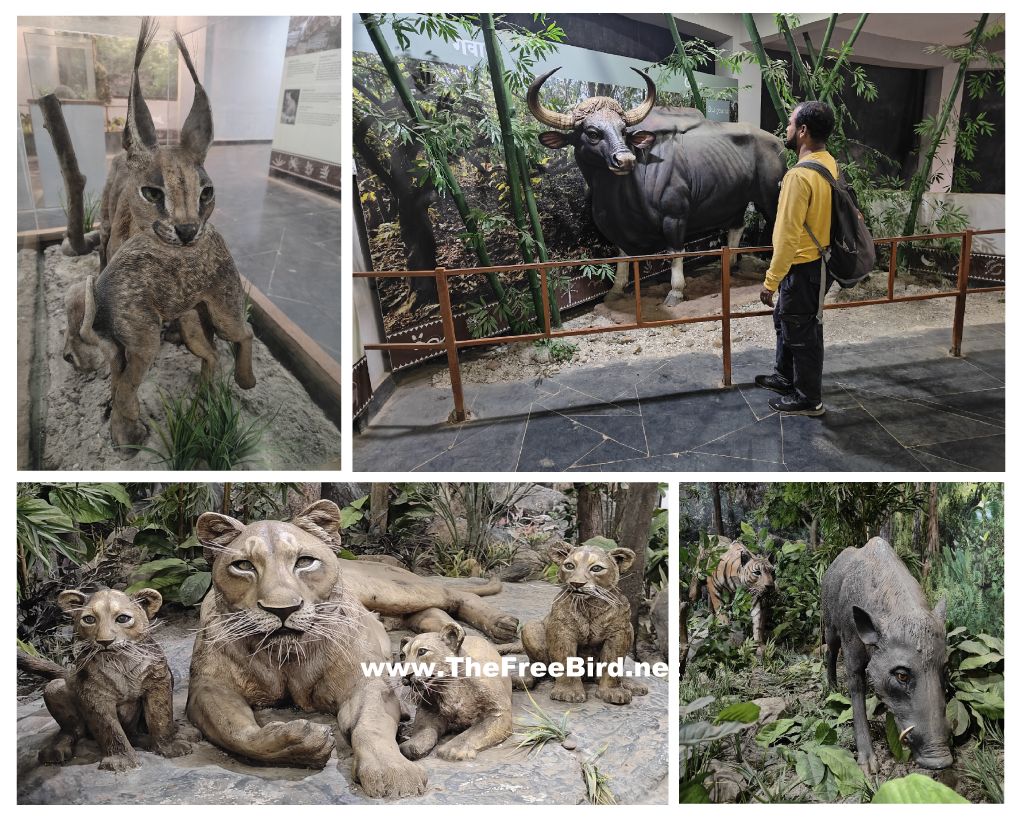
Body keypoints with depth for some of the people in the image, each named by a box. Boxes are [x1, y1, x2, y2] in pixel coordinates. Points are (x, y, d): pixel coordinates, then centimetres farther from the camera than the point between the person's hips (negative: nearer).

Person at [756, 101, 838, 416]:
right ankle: (786, 377, 41)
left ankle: (808, 399, 19)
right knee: (785, 319, 25)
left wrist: (771, 281, -20)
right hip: (818, 260, 9)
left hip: (803, 268, -9)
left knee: (802, 332, 5)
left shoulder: (800, 175, -27)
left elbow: (788, 236, -26)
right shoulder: (829, 163, 3)